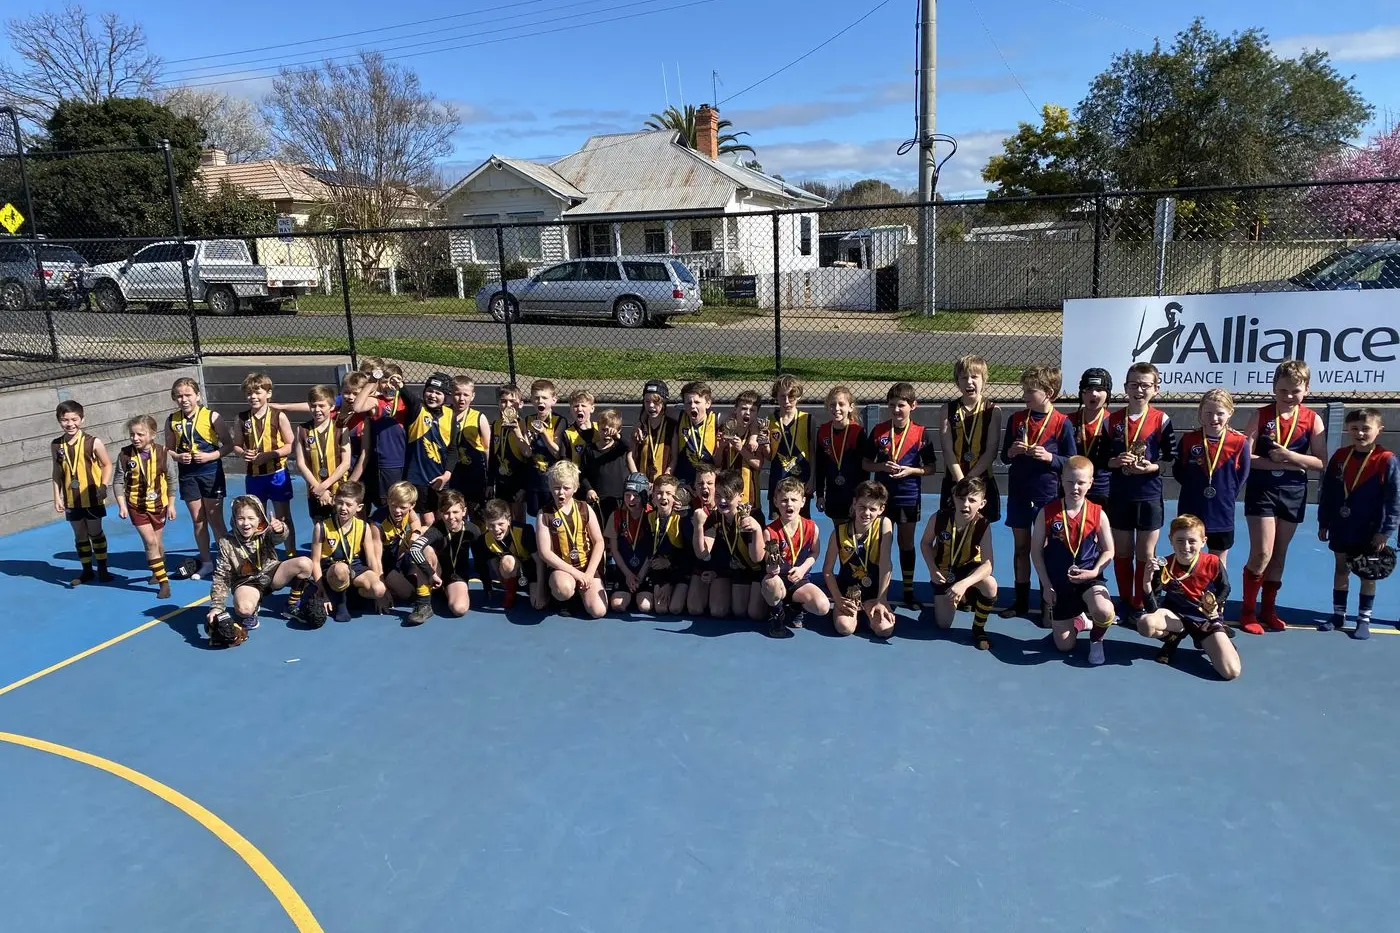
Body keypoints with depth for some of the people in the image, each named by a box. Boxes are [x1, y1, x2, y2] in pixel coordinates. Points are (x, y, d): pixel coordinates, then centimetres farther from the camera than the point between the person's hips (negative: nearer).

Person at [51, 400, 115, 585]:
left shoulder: (93, 442, -12)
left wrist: (103, 487, -14)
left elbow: (107, 465, -3)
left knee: (95, 533, 8)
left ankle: (102, 569, 20)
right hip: (71, 500, 3)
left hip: (92, 498, -3)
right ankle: (87, 570, 24)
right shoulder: (56, 445, -1)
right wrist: (57, 497, 3)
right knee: (80, 536, 13)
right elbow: (57, 473, 6)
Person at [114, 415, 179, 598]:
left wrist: (171, 505, 0)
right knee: (150, 542, -8)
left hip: (158, 504, 1)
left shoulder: (163, 454, -13)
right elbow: (118, 482, -4)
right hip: (136, 506, -1)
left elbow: (173, 480, -3)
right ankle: (163, 581, -2)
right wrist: (121, 505, -11)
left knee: (158, 543, 13)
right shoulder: (125, 455, -12)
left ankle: (158, 571, 39)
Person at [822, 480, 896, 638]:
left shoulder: (884, 525, -13)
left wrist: (881, 600, -22)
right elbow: (827, 570, -5)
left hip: (874, 591, 0)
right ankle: (854, 610, 11)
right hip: (847, 590, 0)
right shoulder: (839, 531, -11)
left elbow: (885, 564, -18)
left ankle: (867, 610, 11)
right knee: (844, 627, -26)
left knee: (884, 629, -23)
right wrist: (838, 599, -15)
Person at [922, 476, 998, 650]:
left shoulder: (983, 525, -29)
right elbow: (925, 543, -6)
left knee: (990, 584, -37)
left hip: (969, 569, -1)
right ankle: (959, 599, 36)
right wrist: (932, 569, -21)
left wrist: (963, 584, -50)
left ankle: (978, 629, -10)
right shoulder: (939, 518, -26)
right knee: (944, 624, 0)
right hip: (944, 572, 1)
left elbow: (987, 564, -36)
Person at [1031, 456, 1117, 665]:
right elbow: (1036, 551, -4)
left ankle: (1096, 640, 3)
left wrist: (1094, 572, -17)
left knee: (1104, 612, -35)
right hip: (1058, 582, 1)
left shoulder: (1098, 514, -8)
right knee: (1064, 646, 4)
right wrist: (1046, 585, -7)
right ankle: (1077, 619, 42)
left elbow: (1108, 551, 1)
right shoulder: (1047, 513, -9)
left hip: (1088, 578, -1)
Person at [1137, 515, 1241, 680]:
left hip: (1206, 619, -1)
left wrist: (1215, 607, -13)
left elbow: (1225, 589, 6)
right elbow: (1152, 609, -21)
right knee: (1145, 623, -33)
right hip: (1175, 616, 1)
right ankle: (1174, 636, 1)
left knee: (1232, 672, -19)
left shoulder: (1213, 563, -16)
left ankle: (1204, 642, 12)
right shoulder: (1164, 567, -18)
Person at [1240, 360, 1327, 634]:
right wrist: (1282, 464, -20)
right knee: (1262, 553, -8)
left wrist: (1290, 455, -19)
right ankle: (1247, 610, 6)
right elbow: (1245, 457, -11)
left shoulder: (1312, 419, -1)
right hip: (1261, 491, -3)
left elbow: (1321, 462, -4)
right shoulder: (1261, 416, -6)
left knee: (1279, 554, 12)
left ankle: (1268, 609, 25)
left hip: (1293, 493, 3)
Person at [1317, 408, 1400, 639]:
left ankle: (1363, 620, 17)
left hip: (1370, 531, -4)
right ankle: (1338, 616, 24)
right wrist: (1323, 523, 6)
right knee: (1340, 570, 13)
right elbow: (1327, 493, 6)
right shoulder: (1339, 457, 0)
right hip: (1341, 528, 4)